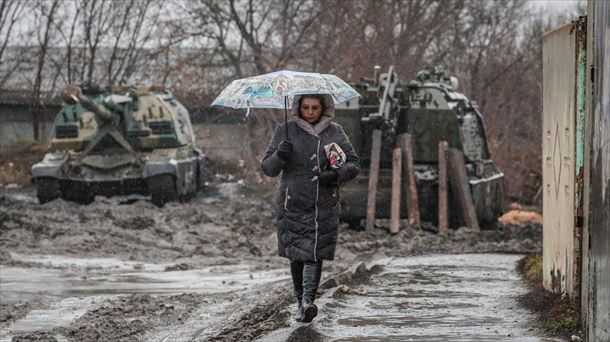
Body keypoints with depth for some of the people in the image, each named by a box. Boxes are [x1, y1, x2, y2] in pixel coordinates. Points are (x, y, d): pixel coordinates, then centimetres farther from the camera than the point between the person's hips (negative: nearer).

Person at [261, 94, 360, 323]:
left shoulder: (335, 132, 7)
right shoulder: (286, 131, 3)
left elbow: (354, 164, 7)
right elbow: (267, 168, 3)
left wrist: (337, 175, -13)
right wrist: (279, 156, -19)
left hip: (324, 204, 0)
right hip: (292, 203, 0)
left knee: (314, 253, -12)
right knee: (296, 254, 1)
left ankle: (308, 300, -21)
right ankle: (301, 300, 16)